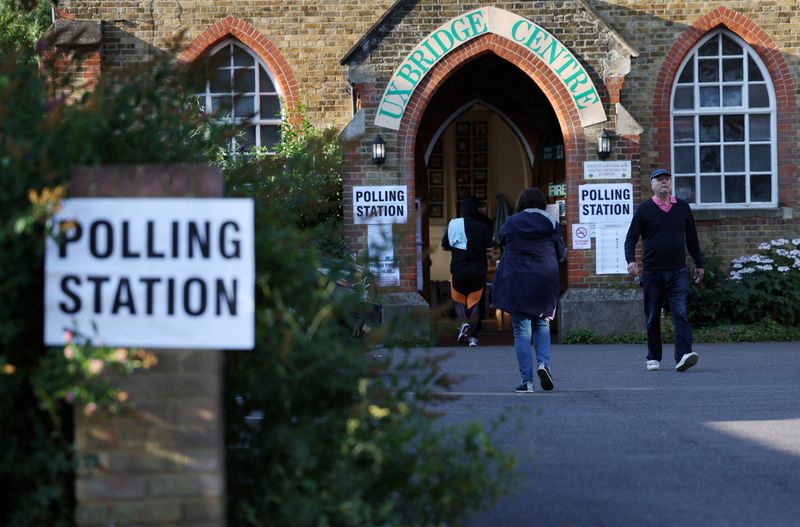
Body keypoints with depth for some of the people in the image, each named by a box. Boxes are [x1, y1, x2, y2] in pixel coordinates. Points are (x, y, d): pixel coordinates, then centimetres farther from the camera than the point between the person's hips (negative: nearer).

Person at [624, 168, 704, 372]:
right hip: (652, 272, -1)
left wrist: (699, 263, 19)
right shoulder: (644, 209, 2)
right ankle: (653, 358, 18)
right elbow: (631, 238, -2)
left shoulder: (682, 207, 10)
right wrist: (631, 260, -18)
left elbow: (692, 238, 18)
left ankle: (683, 356, -23)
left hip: (678, 271, 1)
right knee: (652, 317, 7)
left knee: (681, 313, -13)